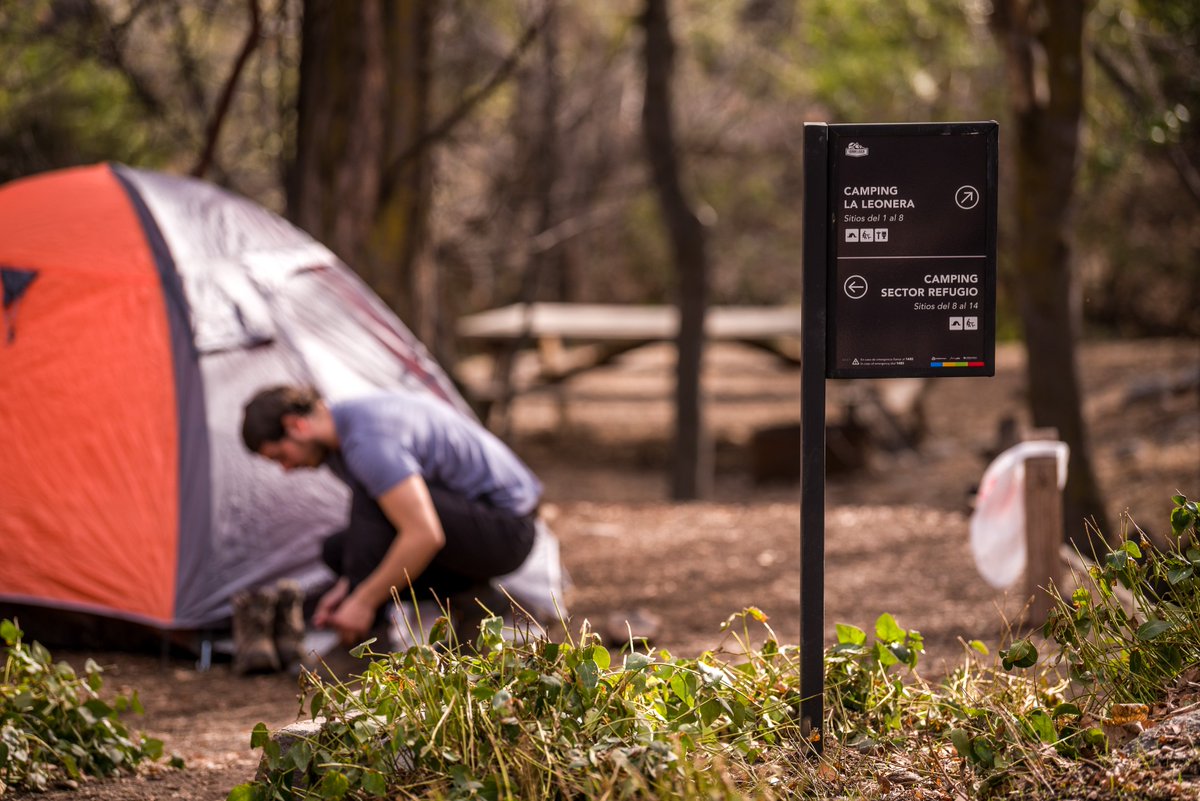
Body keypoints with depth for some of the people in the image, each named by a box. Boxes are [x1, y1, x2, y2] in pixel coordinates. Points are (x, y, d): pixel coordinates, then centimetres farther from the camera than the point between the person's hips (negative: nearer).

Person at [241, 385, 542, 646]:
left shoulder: (367, 442, -27)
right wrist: (347, 585, 1)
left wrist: (363, 602, -26)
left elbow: (424, 535, -34)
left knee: (371, 500, -26)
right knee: (337, 550, 10)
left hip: (504, 531, -11)